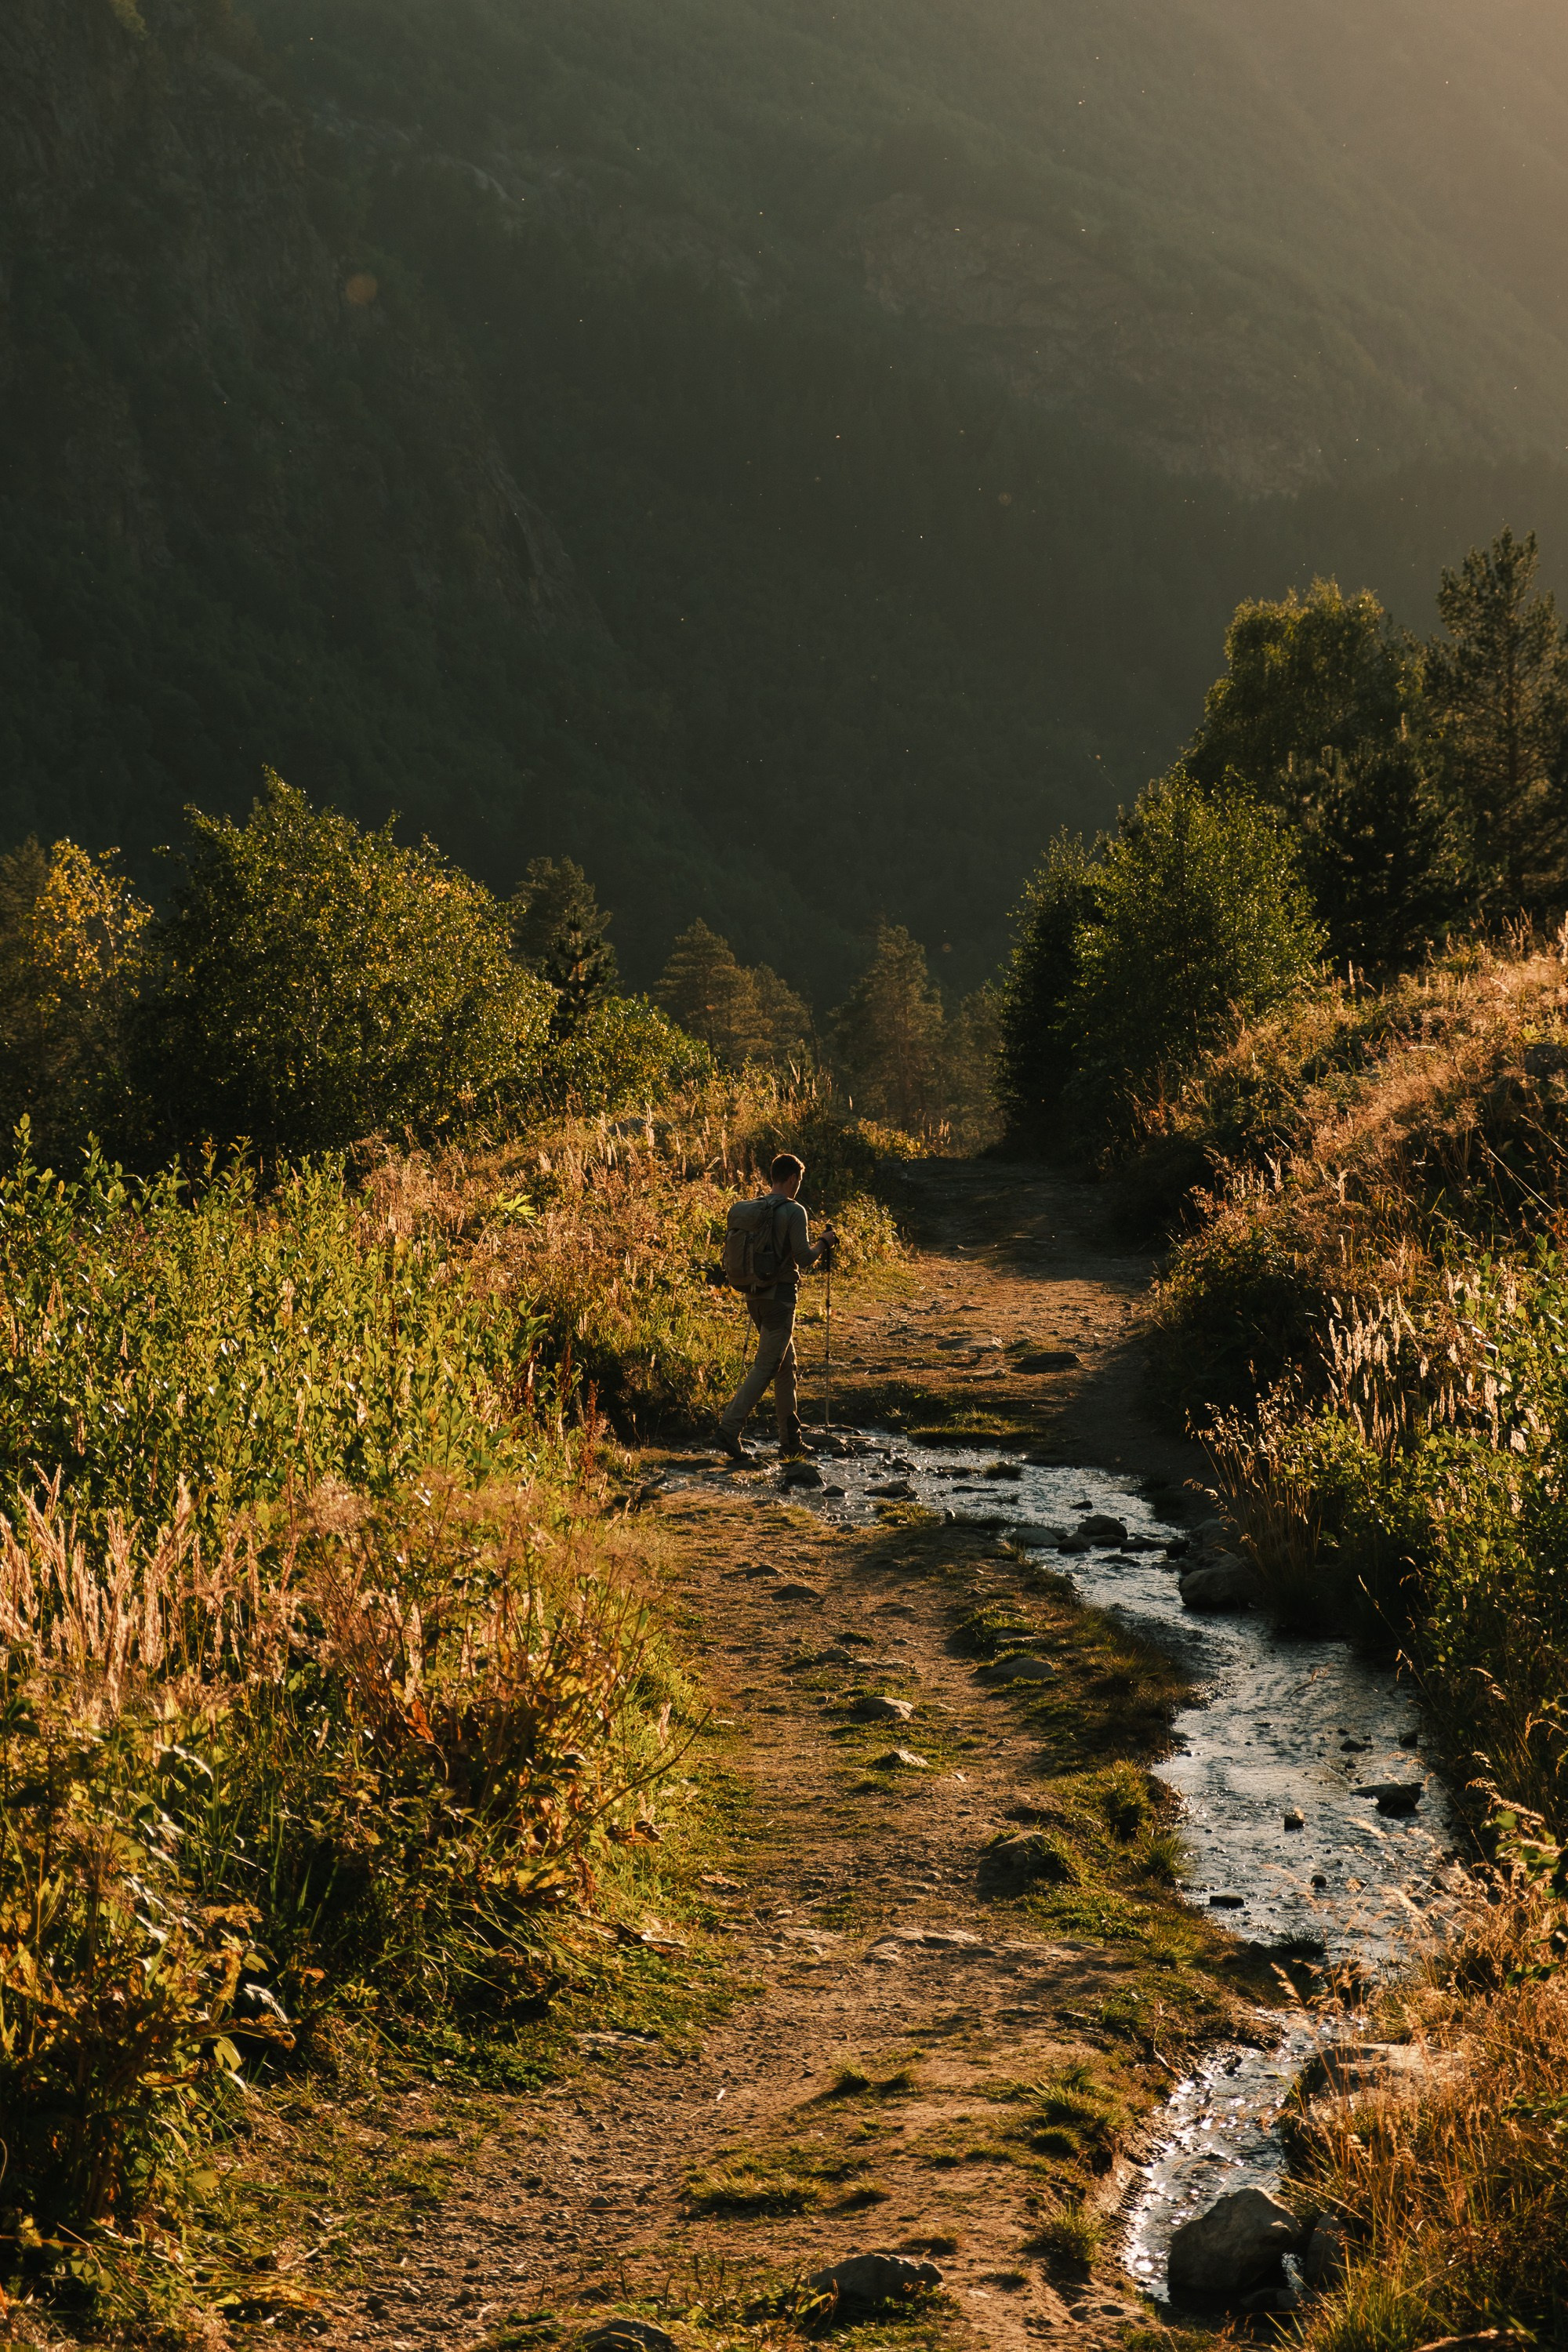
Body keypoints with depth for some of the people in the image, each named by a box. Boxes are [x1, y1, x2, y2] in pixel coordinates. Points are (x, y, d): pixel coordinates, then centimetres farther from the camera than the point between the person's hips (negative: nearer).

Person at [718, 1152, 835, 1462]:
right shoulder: (793, 1211, -12)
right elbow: (804, 1258, -15)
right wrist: (825, 1243, 3)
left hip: (754, 1296, 8)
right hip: (780, 1295, -8)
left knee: (786, 1365, 16)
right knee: (766, 1366, -6)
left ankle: (790, 1438, 18)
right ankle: (730, 1426, -15)